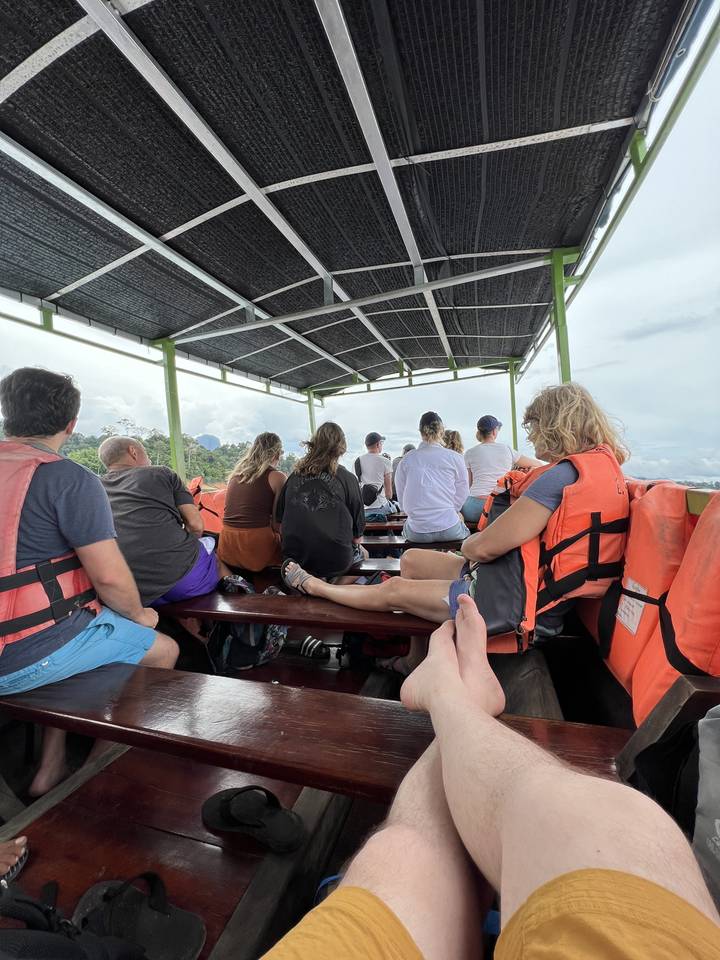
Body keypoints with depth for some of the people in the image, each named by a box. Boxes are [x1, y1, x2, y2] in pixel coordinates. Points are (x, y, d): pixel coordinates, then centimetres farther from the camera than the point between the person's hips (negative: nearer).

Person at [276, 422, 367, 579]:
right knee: (363, 553, 28)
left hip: (294, 557, 4)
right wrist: (355, 544, 20)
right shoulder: (347, 478, -6)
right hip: (335, 561, -4)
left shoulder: (294, 476, 2)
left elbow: (279, 517, 10)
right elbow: (358, 526, 1)